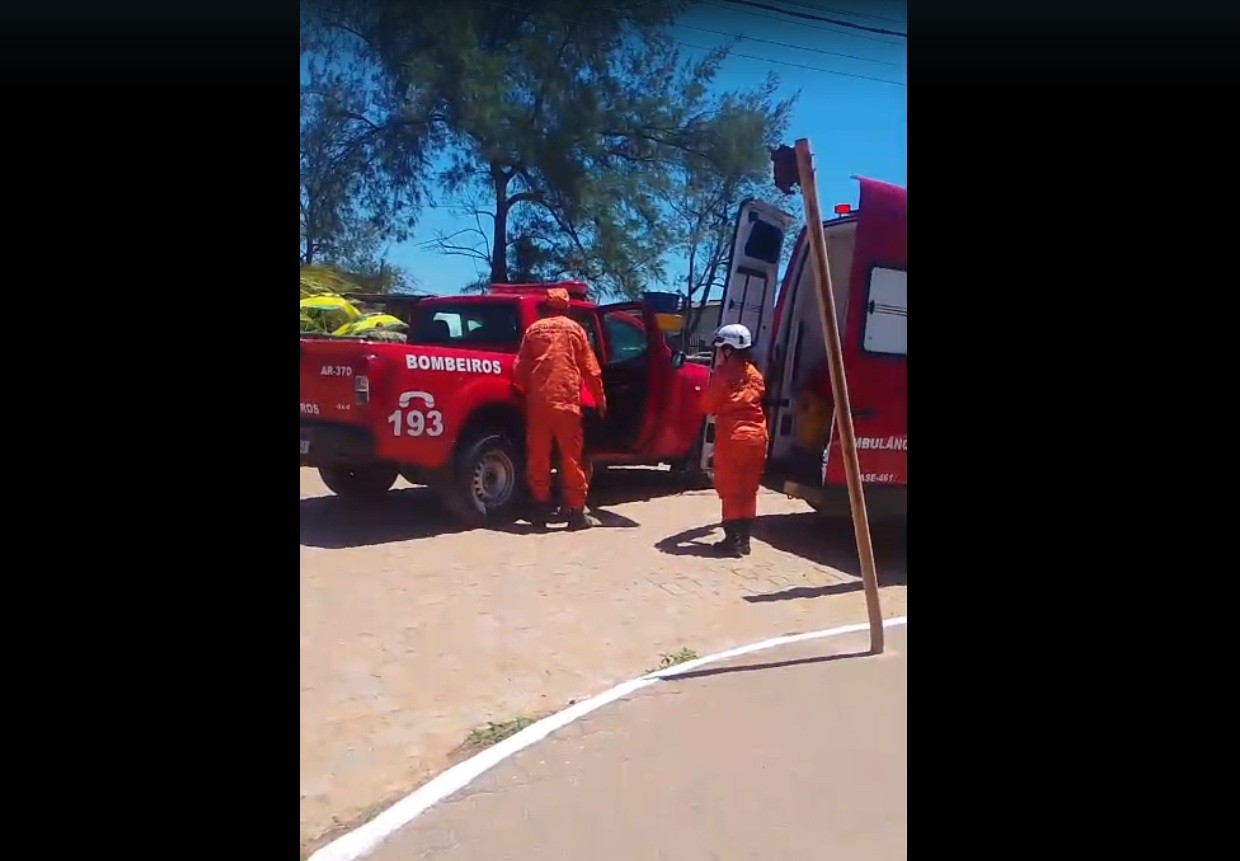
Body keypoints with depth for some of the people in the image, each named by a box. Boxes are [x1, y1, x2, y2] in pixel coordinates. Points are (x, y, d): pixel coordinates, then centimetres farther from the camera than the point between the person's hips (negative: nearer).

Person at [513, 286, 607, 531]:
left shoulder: (534, 329, 12)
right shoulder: (574, 328, 8)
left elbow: (520, 368, 11)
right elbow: (590, 368, 7)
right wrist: (600, 398, 17)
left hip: (538, 401, 2)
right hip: (566, 400, -2)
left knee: (538, 457, 8)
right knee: (571, 457, 2)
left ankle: (541, 509, 11)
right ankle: (576, 512, 3)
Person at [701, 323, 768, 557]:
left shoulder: (723, 374, -9)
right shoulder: (754, 374, 9)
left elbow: (707, 406, -2)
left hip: (732, 438, -6)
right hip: (756, 436, 6)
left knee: (730, 490, 1)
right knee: (748, 490, 12)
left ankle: (733, 540, 0)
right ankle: (743, 539, 16)